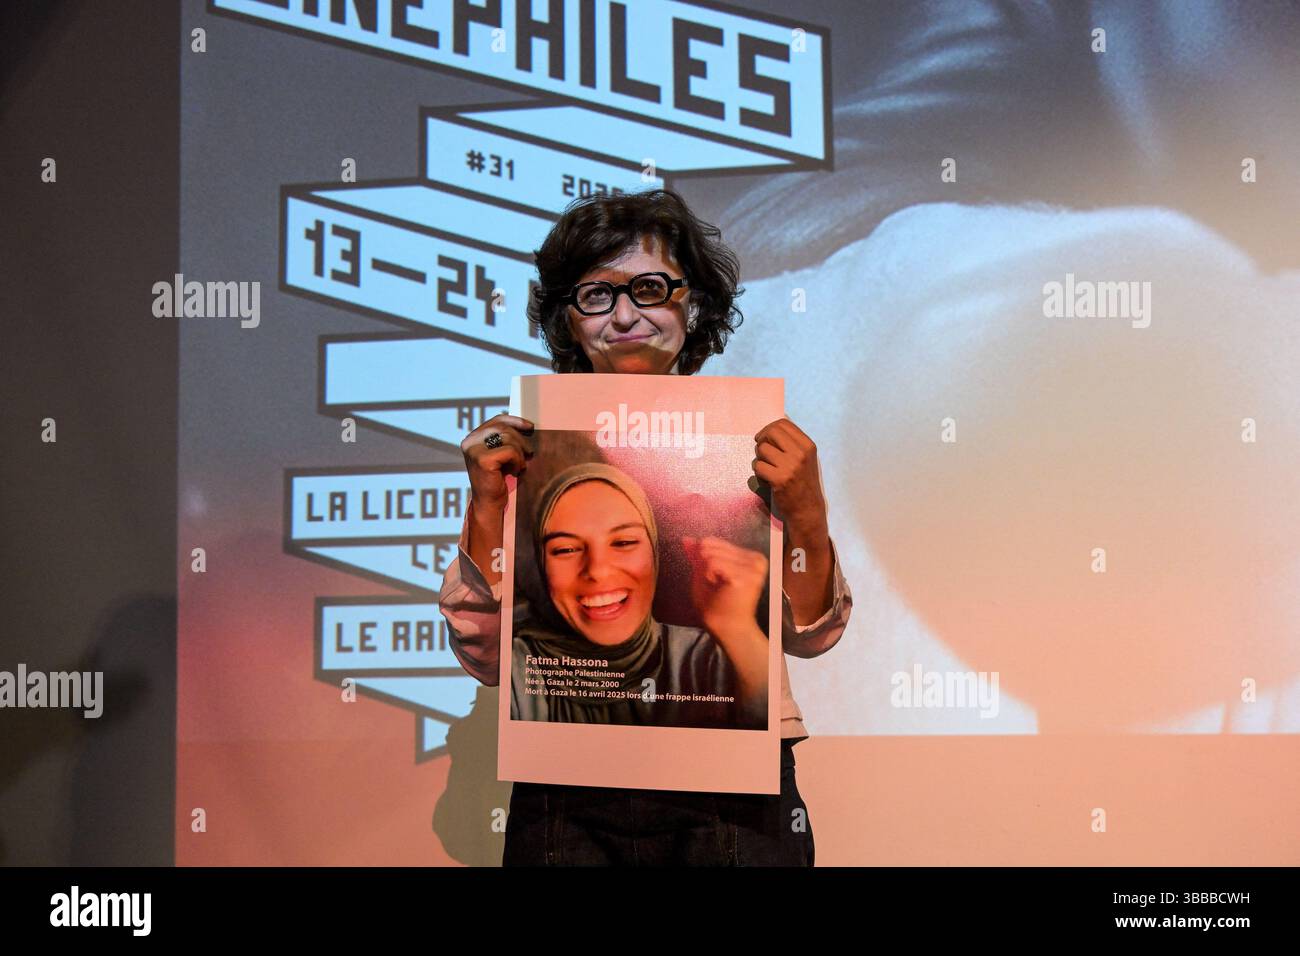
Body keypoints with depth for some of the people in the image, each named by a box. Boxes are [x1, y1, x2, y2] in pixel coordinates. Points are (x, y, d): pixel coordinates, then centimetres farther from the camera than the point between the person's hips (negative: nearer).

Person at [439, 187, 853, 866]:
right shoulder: (532, 448, 4)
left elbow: (808, 635, 6)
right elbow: (487, 658, 3)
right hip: (569, 803, 0)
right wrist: (486, 508, -10)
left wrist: (808, 516, -11)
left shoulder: (756, 440, 5)